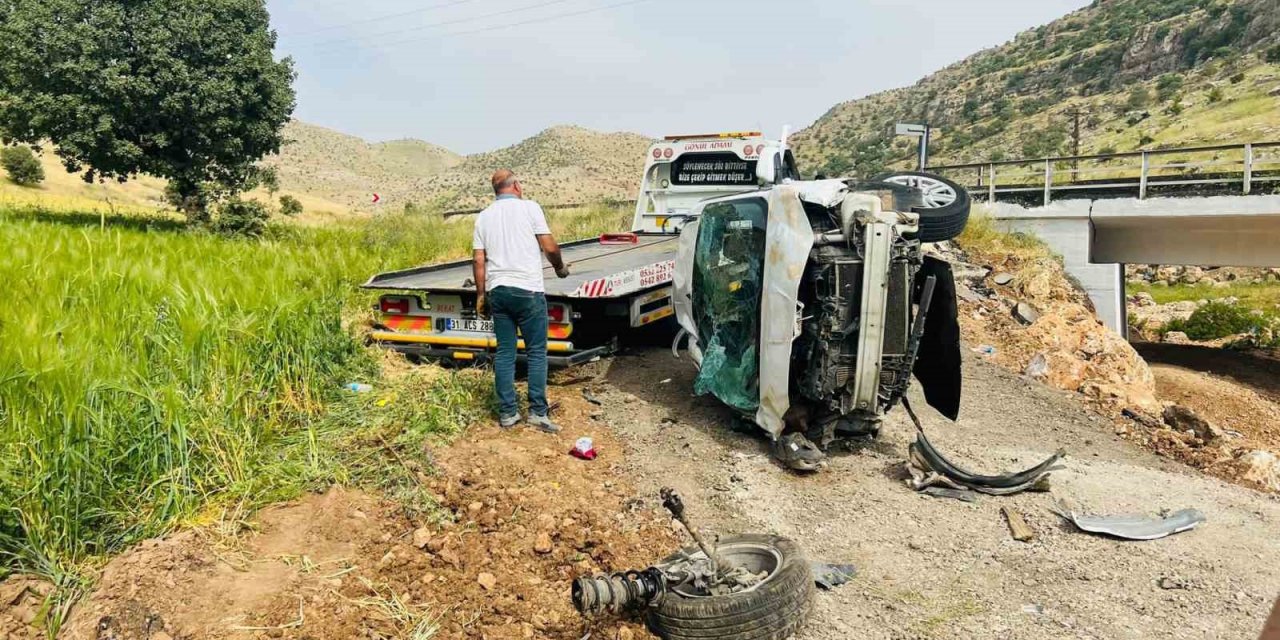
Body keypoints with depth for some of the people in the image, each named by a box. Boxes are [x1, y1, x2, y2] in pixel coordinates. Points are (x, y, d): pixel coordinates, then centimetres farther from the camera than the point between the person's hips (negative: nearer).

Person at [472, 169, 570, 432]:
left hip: (497, 290, 5)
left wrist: (481, 295, 14)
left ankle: (507, 413, 11)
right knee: (537, 352, 3)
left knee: (504, 353, 9)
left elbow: (479, 260, 8)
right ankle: (538, 411, 2)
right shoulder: (529, 207, 0)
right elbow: (549, 247, -4)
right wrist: (560, 267, 14)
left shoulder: (483, 216, 12)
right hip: (528, 290, -4)